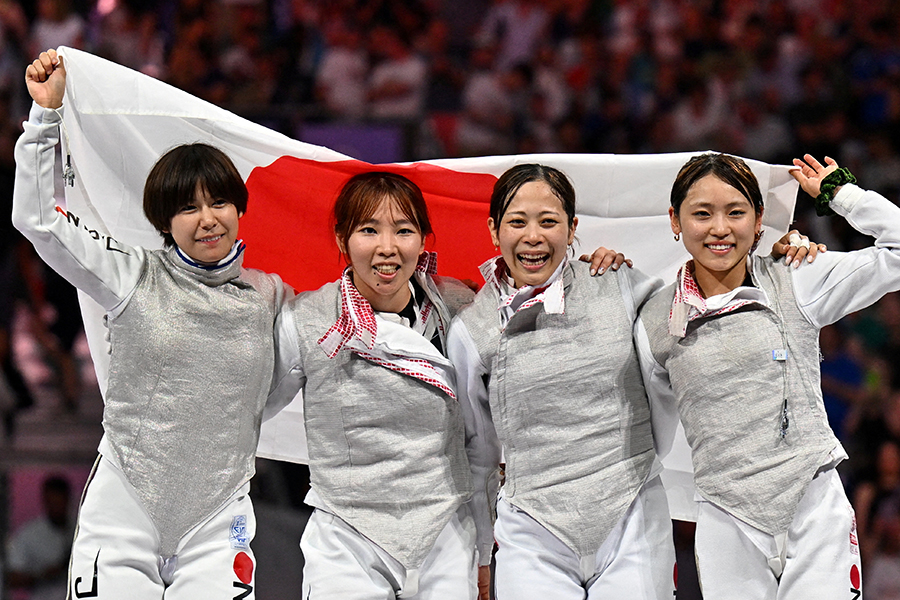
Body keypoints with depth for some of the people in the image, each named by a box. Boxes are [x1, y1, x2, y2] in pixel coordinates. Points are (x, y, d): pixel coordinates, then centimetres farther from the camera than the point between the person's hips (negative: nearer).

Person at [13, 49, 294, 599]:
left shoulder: (269, 294, 7)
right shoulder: (135, 278, 0)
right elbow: (38, 218, -4)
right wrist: (47, 115, -8)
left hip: (217, 519, 1)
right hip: (123, 509, -1)